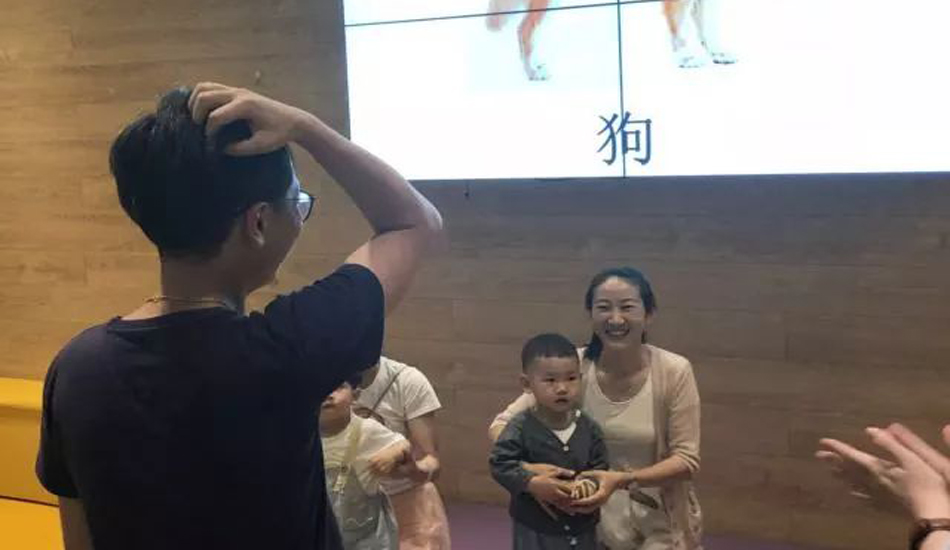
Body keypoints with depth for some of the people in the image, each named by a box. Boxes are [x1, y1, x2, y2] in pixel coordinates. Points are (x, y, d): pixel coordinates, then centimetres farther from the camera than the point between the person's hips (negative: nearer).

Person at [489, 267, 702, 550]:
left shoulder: (674, 372, -17)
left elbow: (686, 459, -13)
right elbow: (502, 425, -11)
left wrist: (622, 481, -29)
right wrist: (525, 470, -31)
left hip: (658, 525, -1)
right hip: (590, 520, 2)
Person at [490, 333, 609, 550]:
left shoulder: (589, 428, -4)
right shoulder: (521, 427, -14)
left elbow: (600, 467, 0)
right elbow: (501, 464, -16)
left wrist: (588, 483, -22)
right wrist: (532, 481, -28)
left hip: (581, 528, 4)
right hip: (535, 530, -4)